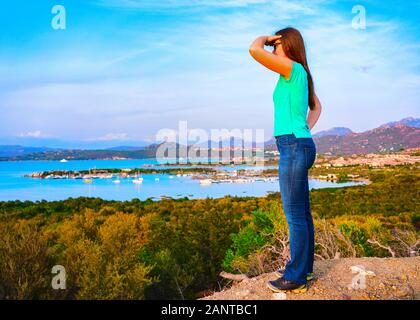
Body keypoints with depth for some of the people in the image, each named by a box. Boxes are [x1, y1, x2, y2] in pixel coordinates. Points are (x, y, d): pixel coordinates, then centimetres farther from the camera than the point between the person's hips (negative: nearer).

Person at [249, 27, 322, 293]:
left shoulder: (292, 69, -9)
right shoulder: (300, 74, 18)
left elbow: (254, 49, -17)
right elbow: (317, 106, 29)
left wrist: (266, 38, 3)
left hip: (293, 146, -10)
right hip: (301, 145, 10)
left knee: (295, 216, -3)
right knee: (302, 213, 15)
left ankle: (296, 277, 8)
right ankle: (304, 267, 28)